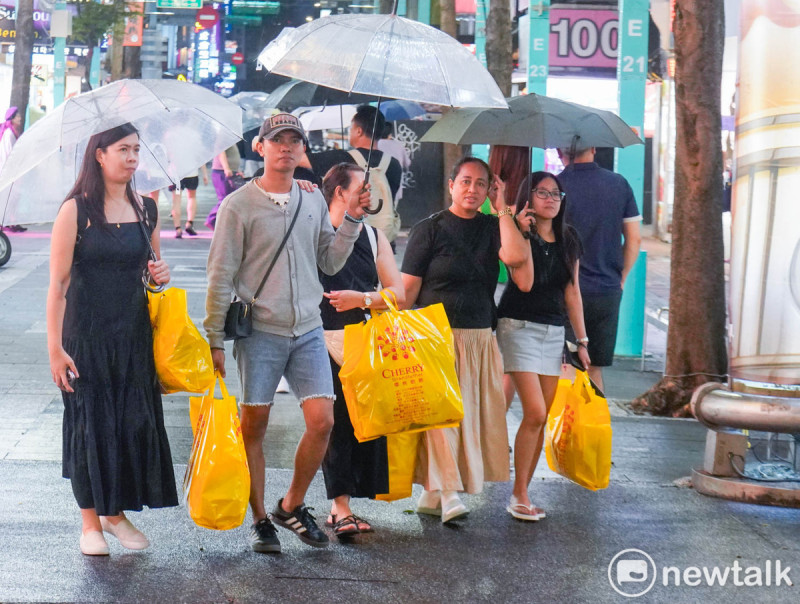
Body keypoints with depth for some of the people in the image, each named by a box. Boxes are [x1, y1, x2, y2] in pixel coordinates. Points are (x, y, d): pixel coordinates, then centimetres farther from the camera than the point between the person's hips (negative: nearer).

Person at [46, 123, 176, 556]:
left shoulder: (145, 209, 7)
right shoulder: (76, 210, -8)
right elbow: (58, 282, -10)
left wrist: (160, 274, -2)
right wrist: (54, 346, -15)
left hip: (134, 333, 5)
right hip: (86, 334, -4)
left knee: (135, 421, 4)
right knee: (90, 423, 2)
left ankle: (116, 512, 22)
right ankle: (90, 522, 16)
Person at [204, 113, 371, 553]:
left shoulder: (313, 200, 11)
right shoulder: (239, 206, -3)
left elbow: (329, 263, 13)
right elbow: (220, 276, -3)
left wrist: (351, 220, 2)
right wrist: (214, 338, -4)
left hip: (308, 330, 4)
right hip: (260, 332, -4)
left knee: (322, 421, -3)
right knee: (254, 427, 2)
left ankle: (292, 506, 17)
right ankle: (260, 520, 16)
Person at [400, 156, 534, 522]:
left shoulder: (492, 228, 12)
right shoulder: (430, 229, 2)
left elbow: (515, 258, -10)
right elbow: (408, 289, 0)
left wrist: (503, 208, -4)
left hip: (481, 337, 4)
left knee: (474, 412, 5)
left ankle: (431, 495, 15)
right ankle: (448, 493, -18)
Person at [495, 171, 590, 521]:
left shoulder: (568, 241, 11)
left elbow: (572, 292, 14)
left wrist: (582, 341, 13)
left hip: (554, 331, 6)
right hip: (519, 327, -6)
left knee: (542, 419, 2)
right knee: (535, 413, -14)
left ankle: (521, 494, 10)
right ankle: (519, 496, -4)